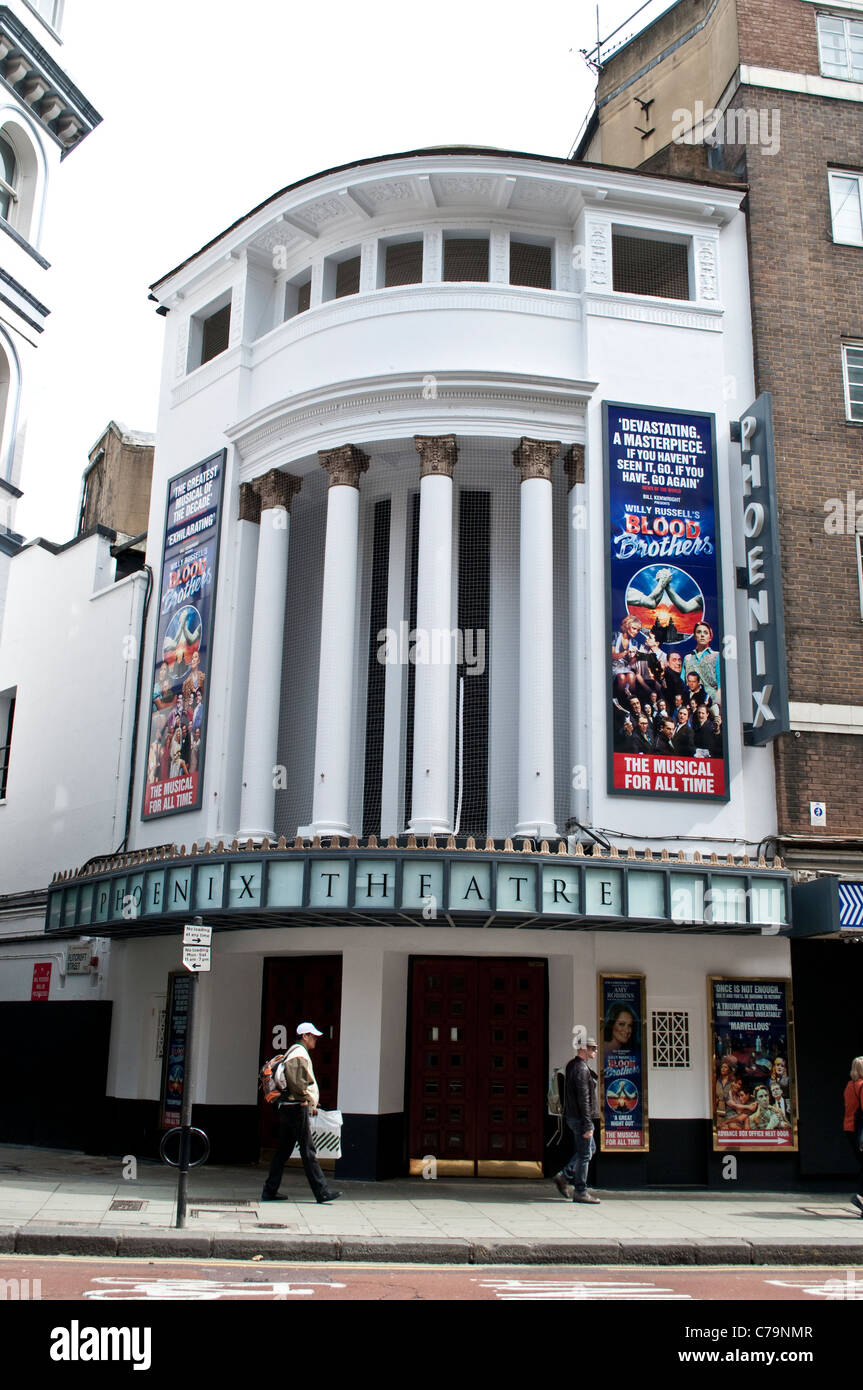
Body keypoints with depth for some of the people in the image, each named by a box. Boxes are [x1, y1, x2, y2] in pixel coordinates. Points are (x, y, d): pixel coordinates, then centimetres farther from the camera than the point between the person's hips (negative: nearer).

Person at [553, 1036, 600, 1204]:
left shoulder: (572, 1065, 12)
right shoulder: (581, 1069, -19)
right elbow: (583, 1099, -22)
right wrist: (588, 1126, -21)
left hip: (573, 1116, 10)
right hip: (580, 1117, -10)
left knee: (591, 1148, 20)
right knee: (584, 1154, 0)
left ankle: (565, 1176, 19)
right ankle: (580, 1192, 9)